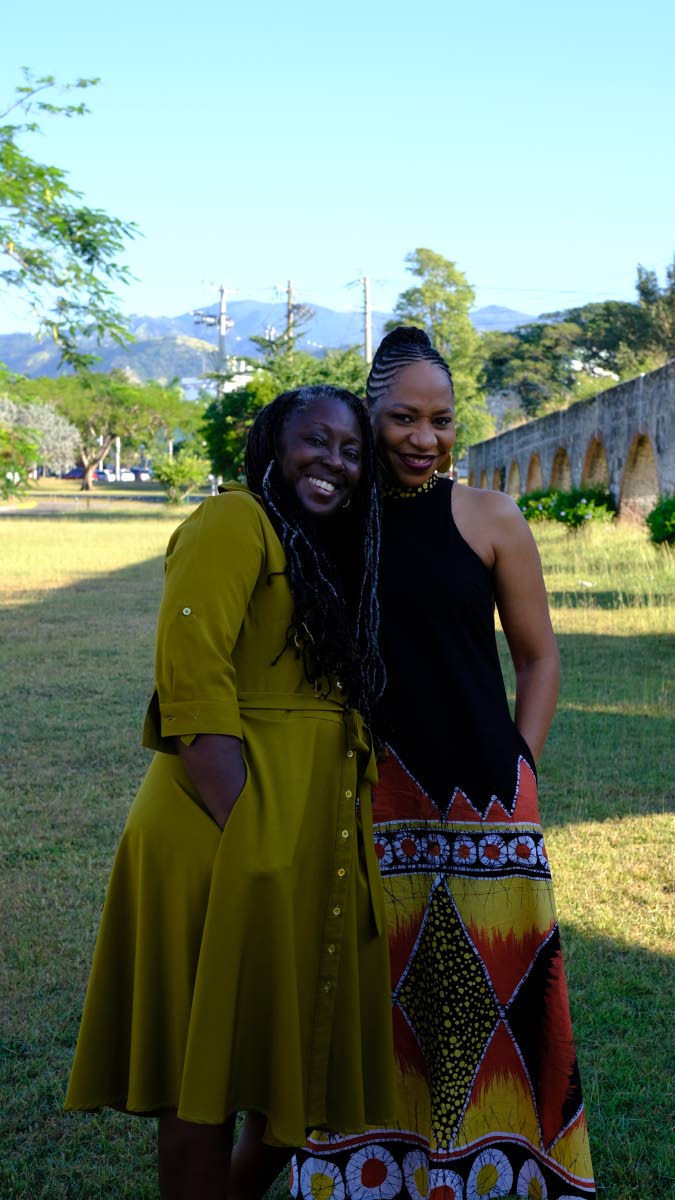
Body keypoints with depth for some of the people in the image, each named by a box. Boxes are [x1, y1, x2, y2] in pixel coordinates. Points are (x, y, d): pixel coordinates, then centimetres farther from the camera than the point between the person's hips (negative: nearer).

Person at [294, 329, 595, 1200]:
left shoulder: (490, 520, -1)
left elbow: (538, 658, 5)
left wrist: (517, 773, -1)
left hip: (479, 793, -2)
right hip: (371, 792, 2)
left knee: (490, 981, 1)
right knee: (377, 986, 8)